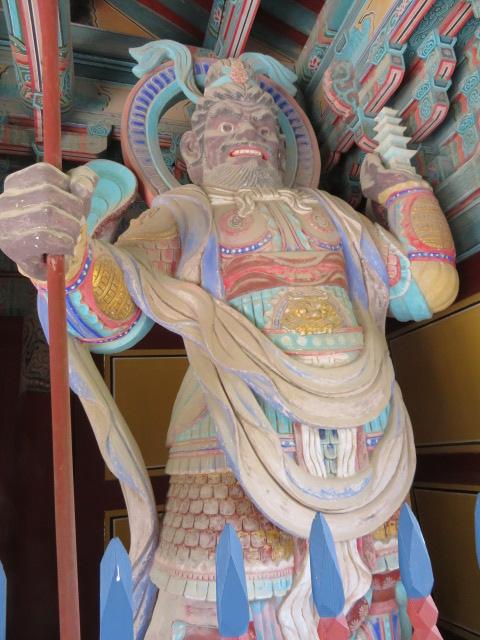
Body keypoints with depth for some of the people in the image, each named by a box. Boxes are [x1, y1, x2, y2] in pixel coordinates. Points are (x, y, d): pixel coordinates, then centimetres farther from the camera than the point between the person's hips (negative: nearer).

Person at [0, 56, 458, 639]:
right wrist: (56, 249, -28)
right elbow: (110, 305, -6)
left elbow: (430, 286, 18)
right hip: (238, 468, -3)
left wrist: (400, 183, 28)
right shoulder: (183, 212, 13)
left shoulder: (331, 212, 24)